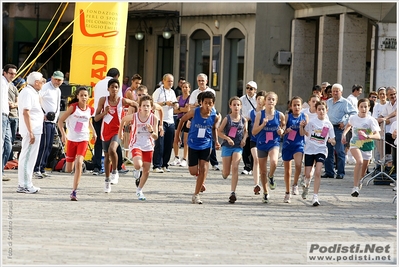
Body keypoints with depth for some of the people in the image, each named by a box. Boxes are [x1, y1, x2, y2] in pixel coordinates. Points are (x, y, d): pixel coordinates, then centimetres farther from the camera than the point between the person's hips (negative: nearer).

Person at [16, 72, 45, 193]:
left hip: (34, 130, 11)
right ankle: (25, 185, -6)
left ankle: (23, 184, 20)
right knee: (28, 157, -7)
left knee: (26, 156, 14)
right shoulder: (28, 93, -15)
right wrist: (31, 132, -25)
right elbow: (26, 112, -23)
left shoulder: (31, 92, 16)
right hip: (32, 130, -11)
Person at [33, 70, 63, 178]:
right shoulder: (46, 88, -10)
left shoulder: (58, 91, 18)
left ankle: (42, 169, 12)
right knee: (44, 145, -13)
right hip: (45, 121, -9)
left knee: (49, 146, 7)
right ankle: (37, 169, -11)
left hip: (53, 121, 9)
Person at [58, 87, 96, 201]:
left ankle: (74, 191, -19)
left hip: (83, 139, 1)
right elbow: (60, 121, -7)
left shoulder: (90, 110, 2)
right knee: (68, 170, 6)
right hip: (71, 139, -1)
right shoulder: (73, 107, -8)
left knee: (79, 163, -22)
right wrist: (63, 134, -20)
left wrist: (94, 132, 14)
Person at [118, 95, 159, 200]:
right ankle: (136, 171, 11)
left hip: (148, 146, 2)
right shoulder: (134, 117, -14)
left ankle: (139, 190, 27)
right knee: (138, 165, -27)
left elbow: (156, 137, -12)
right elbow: (123, 119, 9)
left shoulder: (154, 118, -12)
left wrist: (151, 131, -32)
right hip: (136, 145, -2)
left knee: (146, 170, 6)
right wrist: (120, 131, 16)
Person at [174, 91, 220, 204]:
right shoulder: (194, 112, -16)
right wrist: (177, 135, 7)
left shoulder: (215, 117, -11)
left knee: (203, 169, -10)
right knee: (193, 172, 1)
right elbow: (182, 120, 2)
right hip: (193, 145, -1)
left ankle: (196, 194, 1)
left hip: (206, 145, 1)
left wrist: (216, 141, -2)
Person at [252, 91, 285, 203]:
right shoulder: (260, 114, -4)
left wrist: (282, 131, -5)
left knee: (274, 162, -32)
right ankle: (265, 193, 28)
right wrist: (263, 124, -20)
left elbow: (284, 125, 17)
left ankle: (271, 177, 1)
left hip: (274, 143, -1)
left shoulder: (280, 115, -2)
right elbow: (254, 132, -5)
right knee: (263, 171, 9)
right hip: (261, 144, 1)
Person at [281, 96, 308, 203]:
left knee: (298, 164, -27)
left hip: (299, 145, -1)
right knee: (287, 170, 10)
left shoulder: (304, 117, 0)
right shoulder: (287, 116, -1)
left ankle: (295, 185, -5)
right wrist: (286, 130, -25)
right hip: (287, 145, 1)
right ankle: (287, 193, 26)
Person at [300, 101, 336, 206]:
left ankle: (315, 197, -15)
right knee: (308, 175, 0)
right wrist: (301, 126, -10)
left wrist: (332, 141, -16)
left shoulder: (329, 124, 2)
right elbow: (302, 133, 9)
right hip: (309, 150, 1)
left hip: (321, 150, -1)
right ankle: (306, 185, 36)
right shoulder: (311, 121, 1)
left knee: (318, 172, -18)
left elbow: (333, 141, 7)